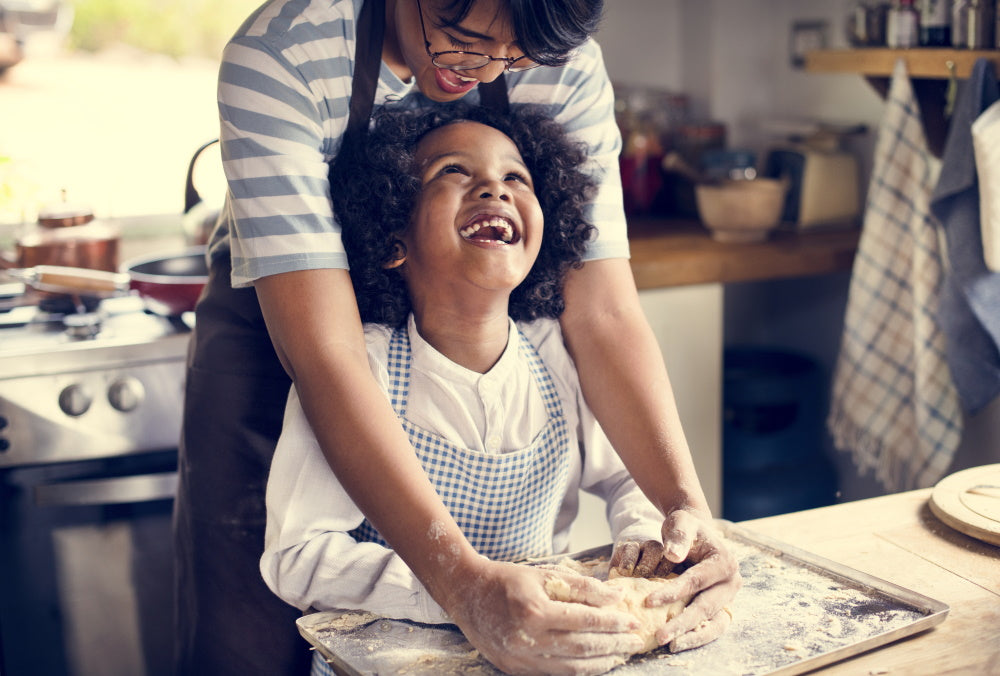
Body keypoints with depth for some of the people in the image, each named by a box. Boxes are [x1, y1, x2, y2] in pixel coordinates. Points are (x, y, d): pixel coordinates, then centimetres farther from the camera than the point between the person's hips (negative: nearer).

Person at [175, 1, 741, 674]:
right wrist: (462, 576, -49)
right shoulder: (280, 54, -31)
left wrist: (687, 504, -37)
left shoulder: (565, 67, -19)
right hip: (271, 336, -2)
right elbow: (321, 347, -38)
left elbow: (605, 313, -21)